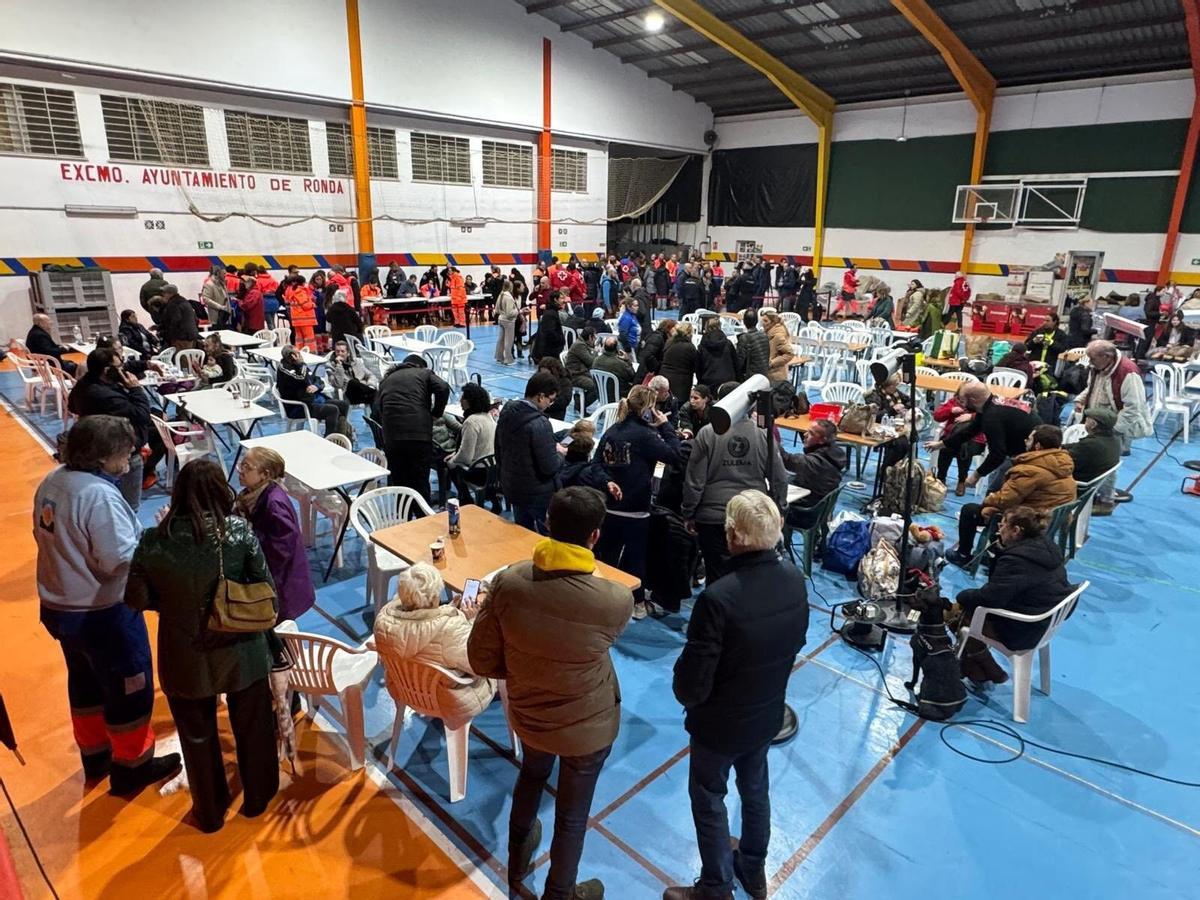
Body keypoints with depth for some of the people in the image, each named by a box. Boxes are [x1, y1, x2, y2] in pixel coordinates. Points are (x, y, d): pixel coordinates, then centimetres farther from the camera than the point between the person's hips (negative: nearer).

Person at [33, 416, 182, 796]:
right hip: (102, 614, -9)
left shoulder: (52, 482, 0)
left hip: (59, 606, 9)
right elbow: (120, 560, -28)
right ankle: (131, 767, 26)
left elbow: (47, 536, 12)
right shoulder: (100, 495, -28)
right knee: (129, 689, 10)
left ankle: (95, 756, 44)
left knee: (85, 683, 26)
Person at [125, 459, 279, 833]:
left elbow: (137, 598, -6)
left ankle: (209, 812, 43)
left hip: (186, 657, 1)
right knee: (252, 726, 23)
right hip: (240, 650, 0)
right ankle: (257, 797, 43)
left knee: (197, 736, 23)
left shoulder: (154, 540, -17)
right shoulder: (239, 530, -19)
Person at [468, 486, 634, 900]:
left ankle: (517, 861, 60)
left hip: (527, 713, 3)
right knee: (573, 813, 24)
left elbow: (481, 660, -13)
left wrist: (523, 669, 4)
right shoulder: (617, 601, -31)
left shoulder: (508, 581, -25)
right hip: (589, 726, -3)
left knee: (531, 777, 34)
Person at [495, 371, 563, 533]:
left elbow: (498, 450, 9)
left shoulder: (506, 412, -3)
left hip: (511, 486, 8)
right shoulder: (539, 423, -27)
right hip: (537, 493, -8)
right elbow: (550, 467, -24)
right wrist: (560, 454, -4)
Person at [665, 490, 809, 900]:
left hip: (720, 722, -6)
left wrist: (684, 693, -4)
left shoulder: (719, 597, -36)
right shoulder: (795, 579, -15)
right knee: (756, 790, 28)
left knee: (709, 800, 18)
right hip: (768, 713, 6)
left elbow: (693, 683, -27)